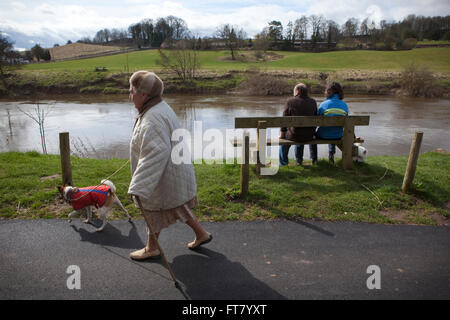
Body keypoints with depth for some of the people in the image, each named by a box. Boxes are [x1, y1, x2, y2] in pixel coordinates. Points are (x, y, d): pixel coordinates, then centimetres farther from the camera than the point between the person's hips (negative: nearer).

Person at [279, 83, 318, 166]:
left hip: (294, 135, -3)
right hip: (309, 136, 3)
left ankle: (283, 162, 35)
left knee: (283, 136, 30)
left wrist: (282, 134, 8)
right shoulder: (313, 102, 1)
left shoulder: (290, 101, -9)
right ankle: (314, 159, 45)